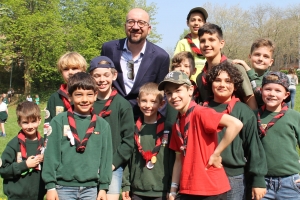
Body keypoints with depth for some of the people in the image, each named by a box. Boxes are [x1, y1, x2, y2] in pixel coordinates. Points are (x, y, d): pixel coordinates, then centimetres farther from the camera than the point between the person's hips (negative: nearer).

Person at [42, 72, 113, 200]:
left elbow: (105, 157, 5)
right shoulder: (59, 122, -4)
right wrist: (50, 186, -6)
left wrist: (103, 187, 3)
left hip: (91, 189, 2)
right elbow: (51, 154, -4)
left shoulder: (103, 125, 3)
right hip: (64, 187, -2)